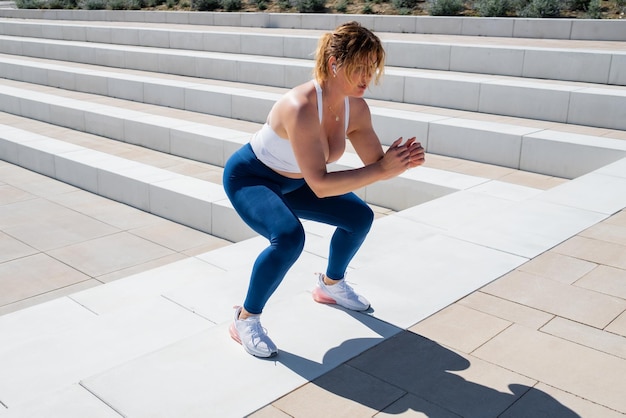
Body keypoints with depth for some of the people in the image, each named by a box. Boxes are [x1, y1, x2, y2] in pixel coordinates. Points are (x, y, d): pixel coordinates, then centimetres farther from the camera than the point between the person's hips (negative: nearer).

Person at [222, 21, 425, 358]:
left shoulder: (356, 108, -13)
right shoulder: (302, 107, -37)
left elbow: (374, 165, -7)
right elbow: (320, 184, -41)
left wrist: (401, 161, -28)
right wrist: (382, 169, -41)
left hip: (291, 181, 8)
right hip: (248, 178, -8)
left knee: (360, 216, 7)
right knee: (289, 238, -33)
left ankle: (330, 285, 31)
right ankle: (245, 320, -10)